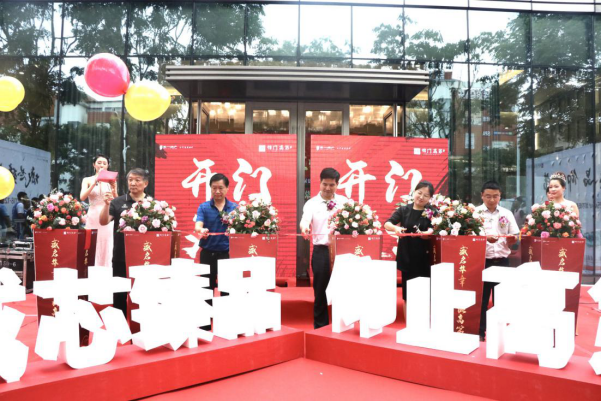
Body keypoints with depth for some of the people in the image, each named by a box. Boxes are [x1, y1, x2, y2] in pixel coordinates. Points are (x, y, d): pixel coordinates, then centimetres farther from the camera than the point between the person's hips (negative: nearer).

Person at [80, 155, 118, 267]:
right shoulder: (88, 180, 8)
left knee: (106, 248, 0)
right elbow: (82, 197, -8)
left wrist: (114, 188, -15)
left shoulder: (111, 180, 8)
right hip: (93, 216, 0)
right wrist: (94, 184, -17)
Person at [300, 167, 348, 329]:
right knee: (320, 290, 6)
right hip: (321, 251, -1)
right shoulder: (312, 203, 0)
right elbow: (305, 219, -17)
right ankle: (320, 326, 19)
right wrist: (304, 228, -39)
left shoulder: (344, 202, 6)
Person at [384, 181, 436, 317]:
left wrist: (425, 234, -29)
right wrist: (395, 228, -27)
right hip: (406, 257, 2)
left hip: (424, 259, -2)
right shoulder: (403, 210, 4)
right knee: (407, 295, 9)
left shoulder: (432, 212, -1)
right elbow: (387, 224, -6)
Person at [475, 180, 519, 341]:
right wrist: (486, 238, -22)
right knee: (481, 297, 3)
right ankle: (480, 331, 14)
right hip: (481, 260, -3)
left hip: (502, 261, 3)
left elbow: (514, 238, 11)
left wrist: (511, 239, -12)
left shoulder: (507, 214, 9)